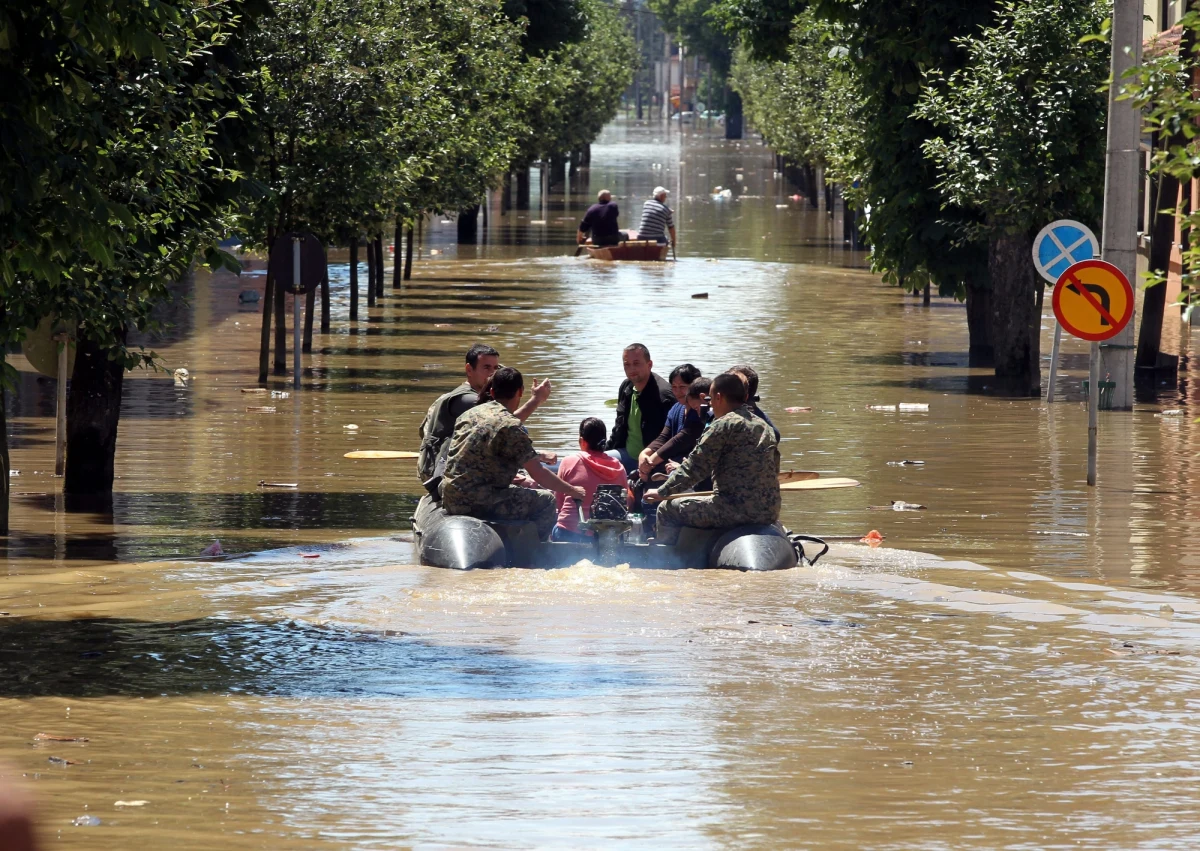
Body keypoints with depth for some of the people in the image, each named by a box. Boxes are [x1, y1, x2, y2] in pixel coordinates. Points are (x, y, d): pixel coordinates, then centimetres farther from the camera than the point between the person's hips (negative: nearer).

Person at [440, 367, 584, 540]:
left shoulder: (470, 414, 12)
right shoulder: (510, 425, -13)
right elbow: (537, 473, -12)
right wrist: (573, 491, 1)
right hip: (478, 503, -9)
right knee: (545, 502, 1)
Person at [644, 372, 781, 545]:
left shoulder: (723, 425, -9)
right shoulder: (765, 427, 15)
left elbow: (695, 467, -9)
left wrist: (662, 492, 2)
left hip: (737, 510, -9)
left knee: (668, 509, 7)